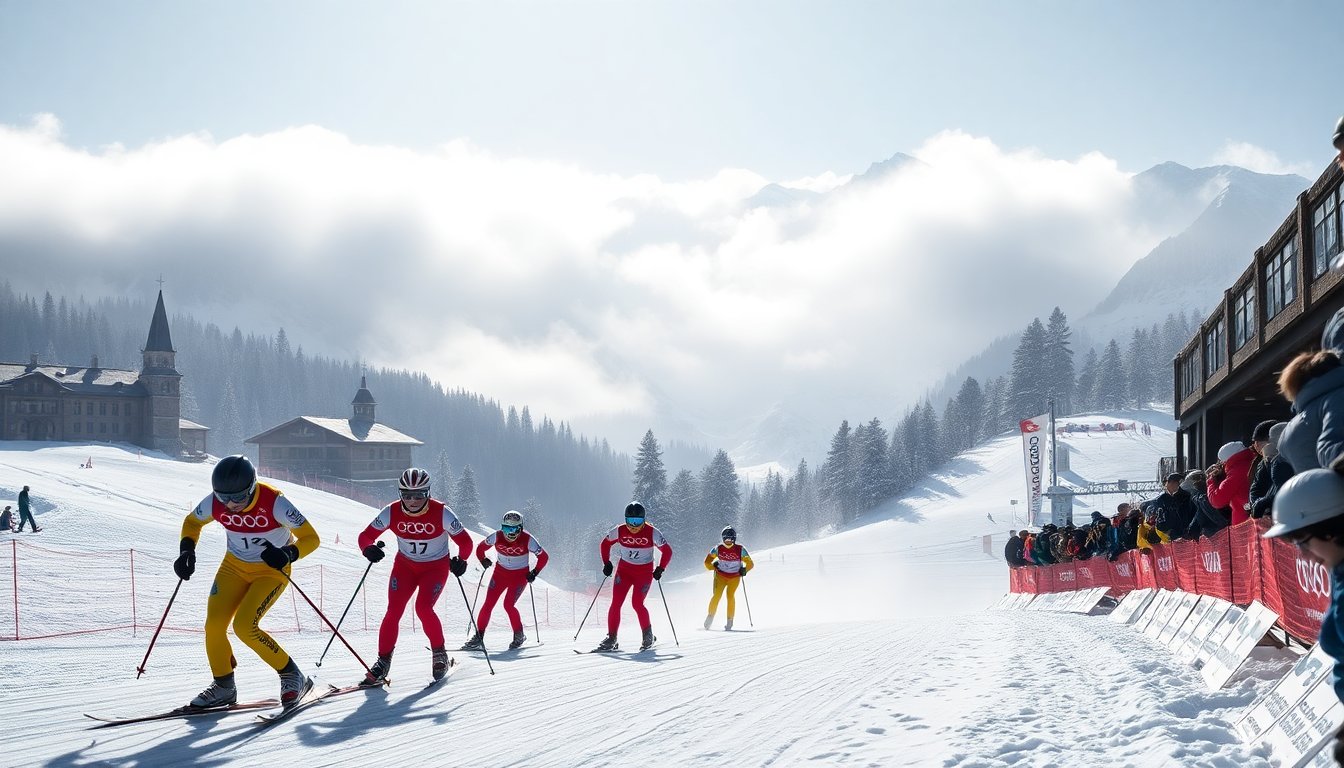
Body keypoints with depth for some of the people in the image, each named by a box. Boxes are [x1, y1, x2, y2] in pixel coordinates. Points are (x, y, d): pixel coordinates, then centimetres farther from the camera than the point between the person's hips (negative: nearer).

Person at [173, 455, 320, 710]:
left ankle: (292, 676, -4)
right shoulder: (214, 504, -17)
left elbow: (311, 538, -22)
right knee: (214, 625, -9)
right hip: (235, 566, 5)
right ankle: (224, 687, 14)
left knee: (244, 626, -21)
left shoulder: (274, 503, -29)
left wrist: (288, 554, -41)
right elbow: (191, 522, 6)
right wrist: (187, 550, -12)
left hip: (271, 570, -5)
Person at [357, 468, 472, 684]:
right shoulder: (391, 513, -17)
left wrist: (460, 560, -35)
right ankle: (383, 661, -1)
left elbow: (465, 541, -15)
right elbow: (365, 536, -12)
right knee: (393, 611, -12)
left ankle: (439, 653, 2)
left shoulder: (441, 513, -23)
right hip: (405, 566, 3)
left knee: (423, 608, -21)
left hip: (436, 567, -2)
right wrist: (369, 549, -35)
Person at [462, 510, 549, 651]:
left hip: (520, 576, -3)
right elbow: (480, 548, 2)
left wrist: (534, 573, -14)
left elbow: (543, 557, -10)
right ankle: (478, 637, 1)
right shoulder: (497, 537, -15)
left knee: (508, 605, -16)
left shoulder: (527, 540, -21)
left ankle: (519, 635, 6)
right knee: (488, 604, -6)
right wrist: (483, 560, -10)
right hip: (500, 573, 3)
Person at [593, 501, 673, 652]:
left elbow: (667, 551, -6)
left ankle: (648, 635, 8)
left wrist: (660, 569, -16)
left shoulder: (652, 533, -17)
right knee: (616, 603, -9)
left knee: (637, 604, -15)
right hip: (624, 570, 3)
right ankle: (611, 638, -3)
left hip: (645, 573, -3)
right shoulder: (619, 531, -11)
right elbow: (605, 544, 7)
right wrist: (607, 563, -2)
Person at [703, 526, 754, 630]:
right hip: (720, 576, 1)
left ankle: (730, 620, -6)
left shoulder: (740, 549, -9)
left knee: (730, 596, -15)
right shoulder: (718, 549, -7)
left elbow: (750, 564, -3)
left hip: (734, 577, -1)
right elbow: (707, 562, 5)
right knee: (717, 595, -13)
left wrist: (744, 570, -17)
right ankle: (710, 617, 3)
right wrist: (713, 567, -9)